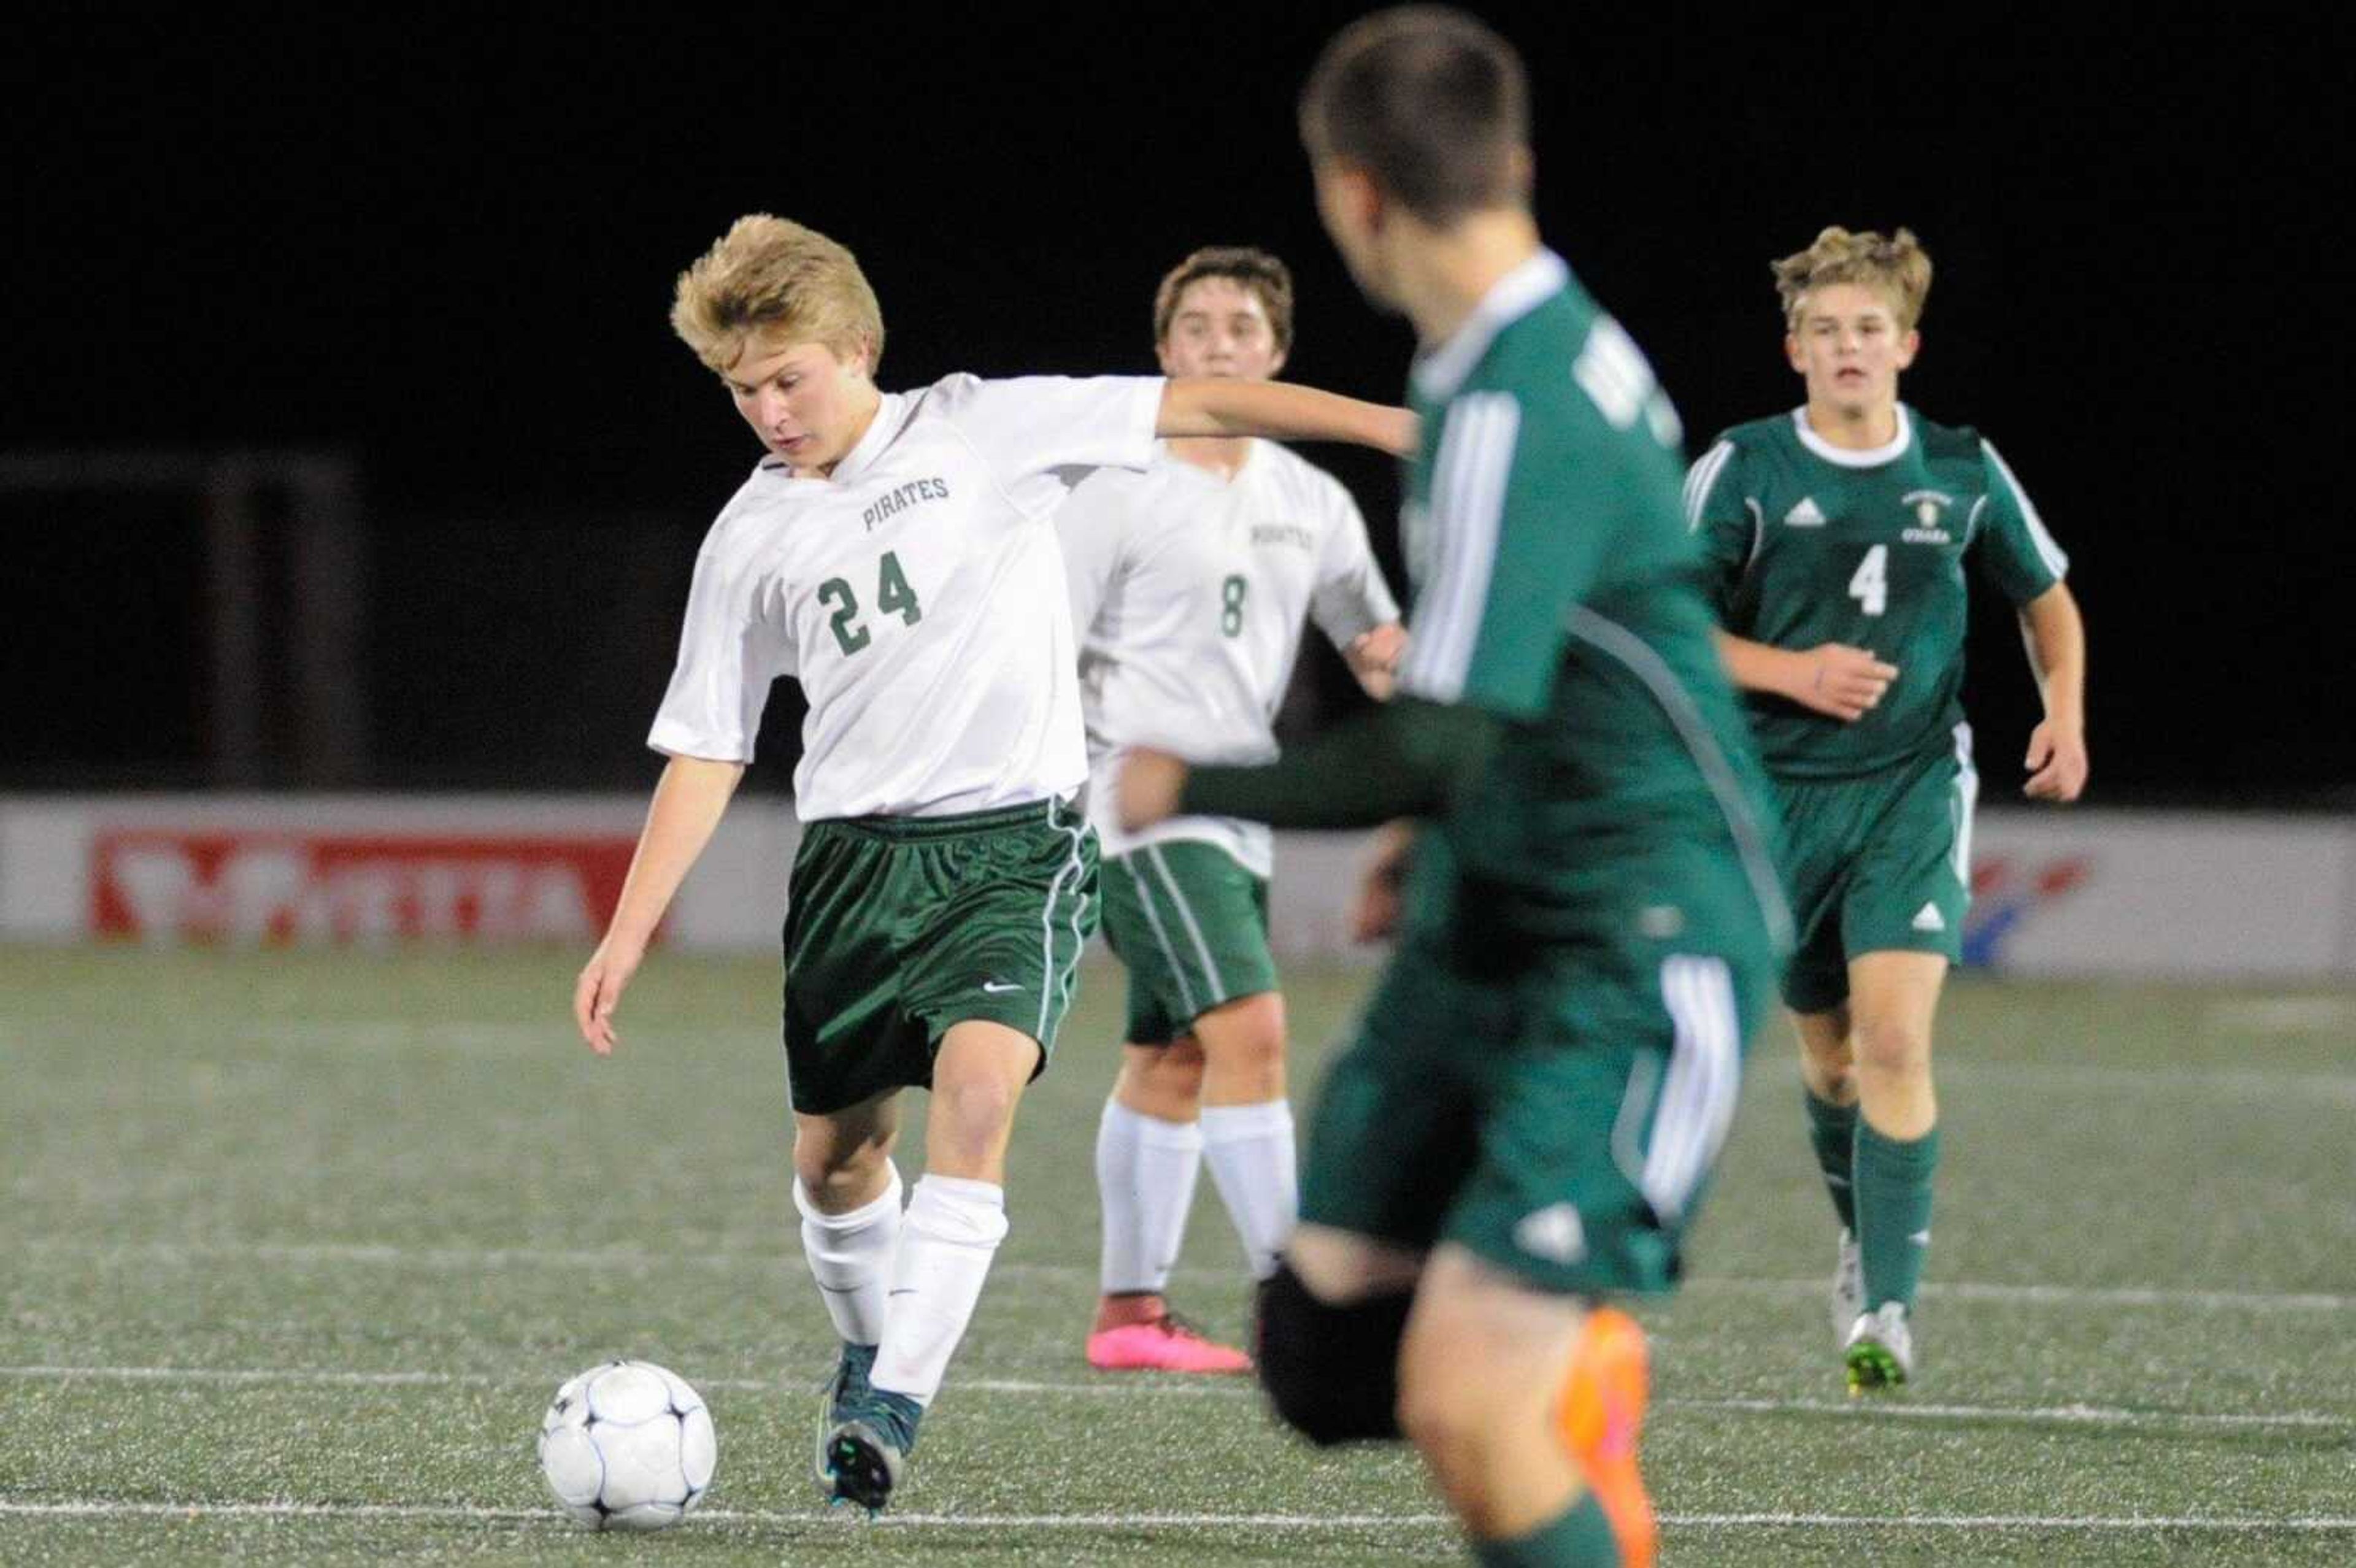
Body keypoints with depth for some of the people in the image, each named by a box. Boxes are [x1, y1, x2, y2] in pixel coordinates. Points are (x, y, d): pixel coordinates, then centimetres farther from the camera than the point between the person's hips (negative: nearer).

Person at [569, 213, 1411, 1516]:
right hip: (855, 854, 4)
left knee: (976, 1091, -25)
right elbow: (706, 753, 9)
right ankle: (871, 1351, 36)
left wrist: (1386, 424, -10)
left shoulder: (977, 431, -3)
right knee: (834, 1156, 6)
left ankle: (893, 1406, -25)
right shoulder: (751, 539, 6)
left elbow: (1191, 407, -3)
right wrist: (626, 935, 2)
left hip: (1016, 836, -4)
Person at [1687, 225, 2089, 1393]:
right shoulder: (1744, 471, -4)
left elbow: (2047, 597, 18)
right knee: (1830, 1051, 10)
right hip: (1781, 795, 1)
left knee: (1895, 1042, -17)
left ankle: (1886, 1308, -15)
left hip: (1915, 789, -1)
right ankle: (1867, 1242, 38)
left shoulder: (1962, 472, 2)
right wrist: (1793, 672, -15)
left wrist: (2065, 713, 1)